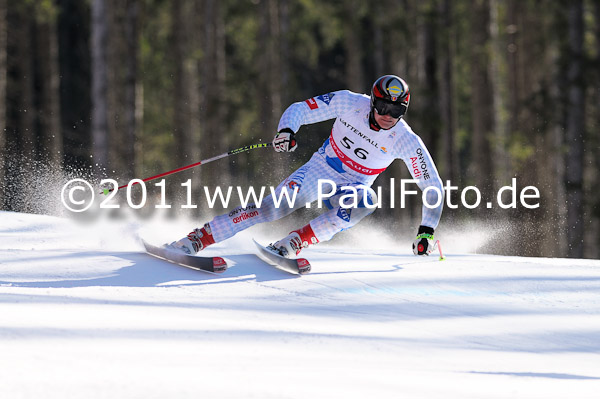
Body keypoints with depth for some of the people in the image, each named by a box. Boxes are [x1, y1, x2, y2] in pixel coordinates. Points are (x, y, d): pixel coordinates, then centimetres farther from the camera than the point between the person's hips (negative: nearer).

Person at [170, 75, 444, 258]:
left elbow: (433, 187, -11)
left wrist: (427, 230, -20)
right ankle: (196, 239, -22)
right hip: (320, 169, 0)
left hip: (350, 187, 0)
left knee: (365, 201, -37)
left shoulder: (406, 142, -19)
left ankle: (293, 244, -33)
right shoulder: (349, 103, -17)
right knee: (273, 208, -24)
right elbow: (299, 110, -9)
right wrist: (286, 131, -31)